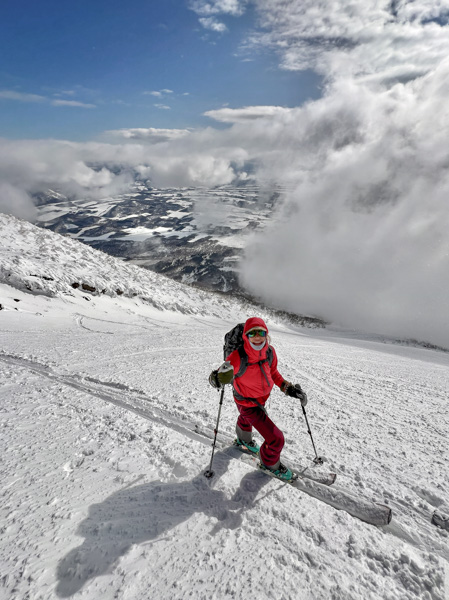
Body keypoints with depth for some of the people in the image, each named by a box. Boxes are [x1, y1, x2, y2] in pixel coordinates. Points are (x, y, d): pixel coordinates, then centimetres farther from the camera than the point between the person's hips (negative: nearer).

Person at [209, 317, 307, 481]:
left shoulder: (270, 351, -21)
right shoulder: (238, 358, -38)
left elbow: (273, 372, -1)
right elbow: (213, 377, -30)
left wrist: (288, 387, -10)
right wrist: (218, 378, -53)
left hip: (261, 399, 6)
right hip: (248, 404, -6)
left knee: (246, 418, 37)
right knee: (276, 439, -6)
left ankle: (244, 441, 71)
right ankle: (270, 463, 28)